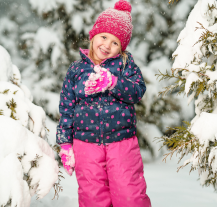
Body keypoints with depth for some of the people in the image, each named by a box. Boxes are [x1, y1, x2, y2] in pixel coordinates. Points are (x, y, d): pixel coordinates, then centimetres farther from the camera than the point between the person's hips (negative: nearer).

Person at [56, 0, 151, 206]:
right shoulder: (76, 69, 7)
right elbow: (66, 108, 9)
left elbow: (138, 91, -10)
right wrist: (65, 143, 6)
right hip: (86, 143, 1)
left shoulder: (126, 63, 5)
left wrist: (111, 82, -26)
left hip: (122, 143, -1)